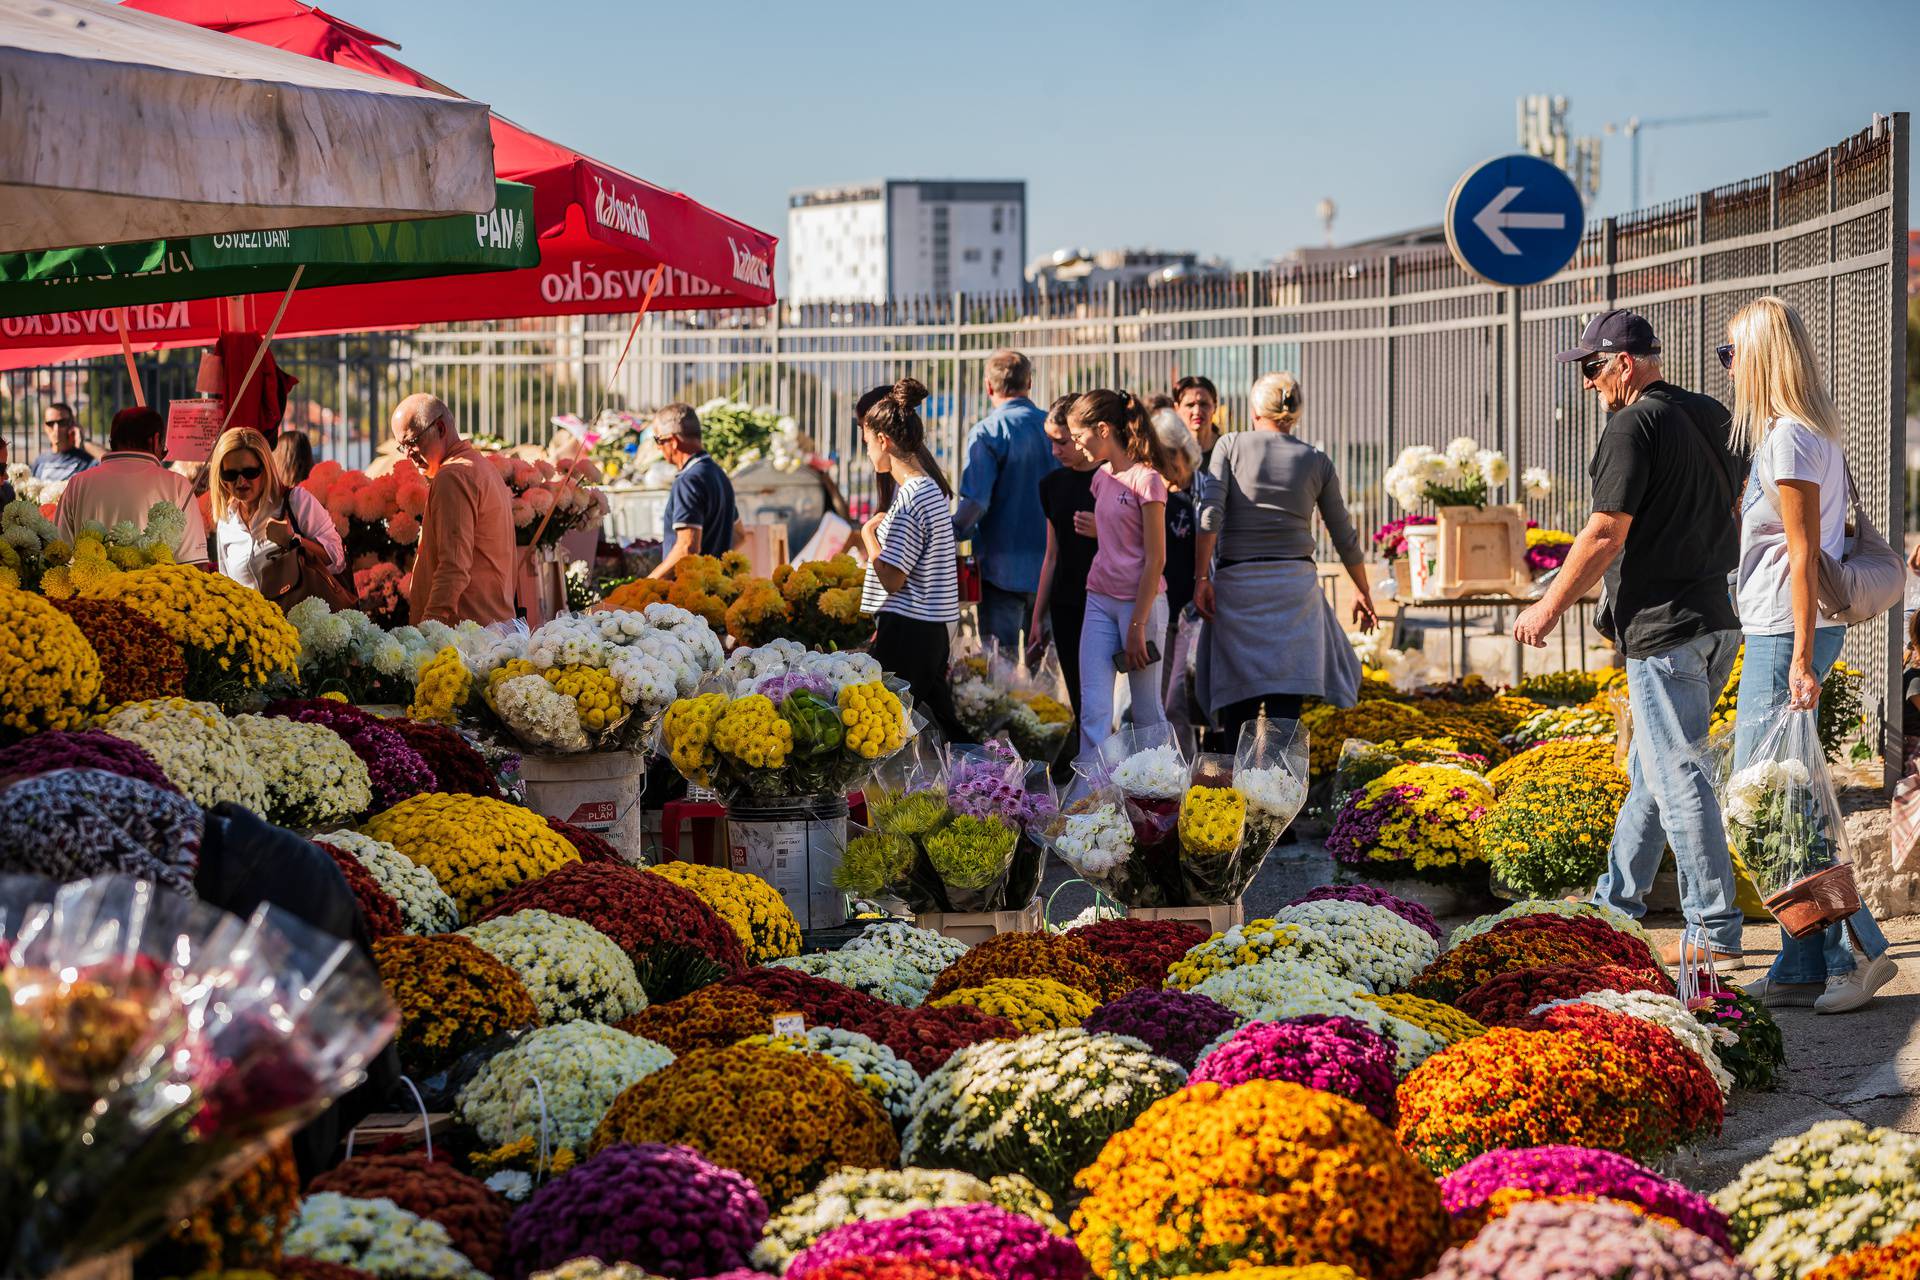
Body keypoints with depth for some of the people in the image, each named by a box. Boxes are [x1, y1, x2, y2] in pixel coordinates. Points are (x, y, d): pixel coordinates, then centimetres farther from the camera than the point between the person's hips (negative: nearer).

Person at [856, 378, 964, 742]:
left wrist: (868, 534, -4)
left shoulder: (909, 498, -17)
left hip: (906, 630, -10)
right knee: (944, 729, 11)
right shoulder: (933, 488, 13)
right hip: (932, 629, 10)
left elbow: (891, 579, -17)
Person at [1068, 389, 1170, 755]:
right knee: (1093, 710, -4)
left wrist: (1137, 625, -14)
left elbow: (1155, 559, -13)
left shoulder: (1146, 480, -11)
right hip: (1100, 601, 7)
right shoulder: (1102, 478, 11)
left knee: (1147, 713, 3)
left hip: (1140, 601, -7)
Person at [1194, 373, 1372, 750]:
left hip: (1236, 581, 0)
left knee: (1238, 701, 5)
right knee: (1286, 699, -1)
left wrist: (1201, 578, -7)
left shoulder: (1230, 446, 2)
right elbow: (1344, 537, 12)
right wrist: (1363, 591, 24)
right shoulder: (1317, 461, 7)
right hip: (1295, 582, 0)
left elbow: (1210, 515, -9)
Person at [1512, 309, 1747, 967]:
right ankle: (1615, 903, 29)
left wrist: (1549, 607, -6)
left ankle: (1717, 934, -3)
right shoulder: (1710, 420, 13)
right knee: (1650, 768, 19)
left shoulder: (1634, 426, -13)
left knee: (1679, 778, -5)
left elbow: (1606, 535, -16)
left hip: (1664, 628, -9)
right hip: (1717, 621, 10)